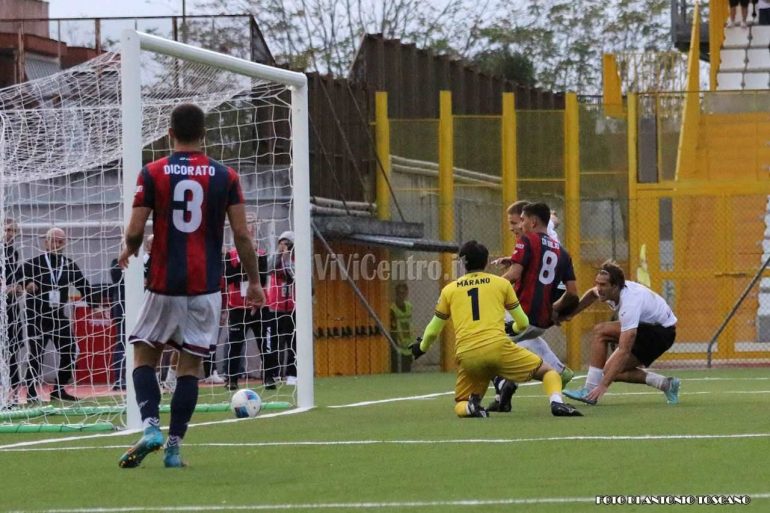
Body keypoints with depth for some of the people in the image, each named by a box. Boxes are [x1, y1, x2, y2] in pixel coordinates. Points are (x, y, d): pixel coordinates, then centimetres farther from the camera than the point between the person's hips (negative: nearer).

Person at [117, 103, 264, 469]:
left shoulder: (152, 174, -3)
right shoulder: (225, 176, 1)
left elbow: (135, 230, -5)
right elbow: (242, 235, -1)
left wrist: (128, 251, 17)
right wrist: (254, 282, 9)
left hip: (164, 284, -1)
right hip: (206, 287, 1)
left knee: (144, 355, 11)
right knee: (190, 366, 6)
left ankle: (150, 426, -11)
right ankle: (174, 446, 1)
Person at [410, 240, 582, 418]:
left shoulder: (449, 290, 18)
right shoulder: (501, 283, 15)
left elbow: (432, 332, 24)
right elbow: (523, 323, 21)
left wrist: (421, 348, 46)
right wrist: (513, 328, 46)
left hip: (466, 355, 1)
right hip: (498, 347, -1)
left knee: (461, 406, 21)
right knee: (548, 371, 14)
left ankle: (471, 407, -15)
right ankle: (556, 403, -17)